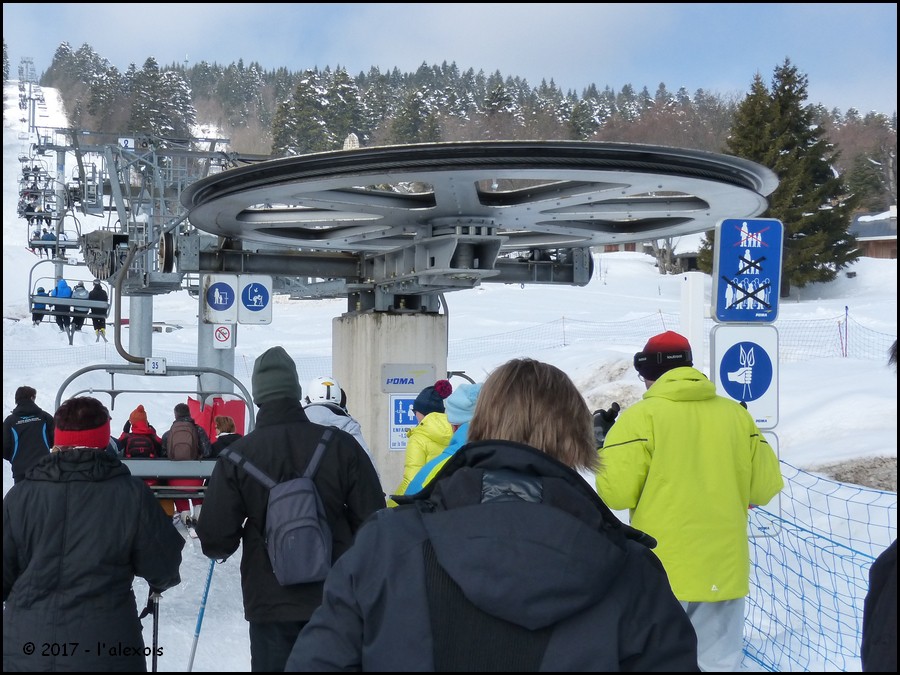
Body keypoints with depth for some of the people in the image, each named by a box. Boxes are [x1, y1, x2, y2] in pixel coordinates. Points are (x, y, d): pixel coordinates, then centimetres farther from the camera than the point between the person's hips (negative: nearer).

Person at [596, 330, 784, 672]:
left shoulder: (641, 416, -8)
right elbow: (765, 488, 8)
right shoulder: (736, 414, 4)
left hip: (662, 571, -3)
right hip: (724, 568, 4)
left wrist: (603, 450, 6)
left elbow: (617, 493, -11)